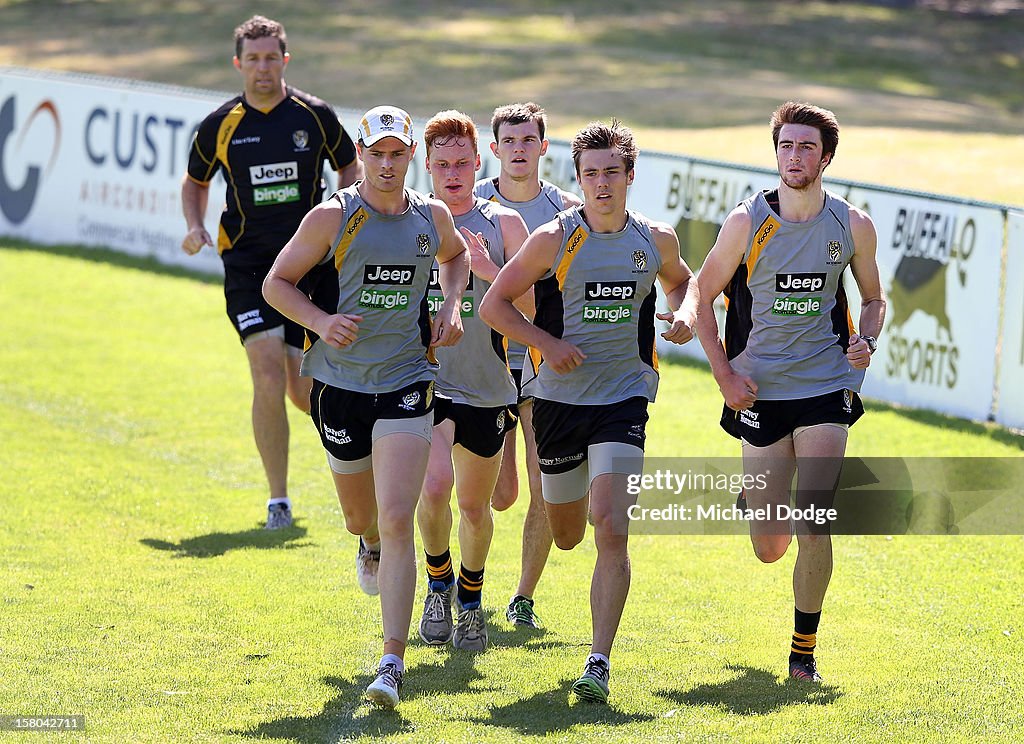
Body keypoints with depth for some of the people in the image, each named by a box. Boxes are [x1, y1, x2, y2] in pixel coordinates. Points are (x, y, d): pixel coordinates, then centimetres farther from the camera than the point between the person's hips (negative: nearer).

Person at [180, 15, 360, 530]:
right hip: (248, 265, 0)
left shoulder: (315, 116, 0)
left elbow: (349, 167, 15)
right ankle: (278, 500, -8)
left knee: (301, 390, 1)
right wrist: (195, 227, -1)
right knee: (268, 369, -17)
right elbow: (195, 181, 17)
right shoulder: (219, 126, 1)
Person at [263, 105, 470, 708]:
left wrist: (452, 305, 7)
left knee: (397, 521, -14)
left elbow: (456, 256, 26)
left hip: (407, 385, 0)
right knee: (361, 517, 16)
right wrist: (320, 321, -17)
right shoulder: (334, 216, -8)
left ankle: (393, 664, -14)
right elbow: (277, 282, 0)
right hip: (340, 383, 0)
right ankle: (372, 543, 57)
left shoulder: (433, 217, 1)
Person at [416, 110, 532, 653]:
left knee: (475, 506, 11)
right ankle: (439, 582, 5)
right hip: (425, 382, -1)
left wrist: (489, 270, -19)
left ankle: (470, 598, 38)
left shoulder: (502, 223, 2)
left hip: (487, 387, 1)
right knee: (434, 485, -23)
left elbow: (533, 306, -3)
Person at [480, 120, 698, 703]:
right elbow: (494, 304, -2)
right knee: (567, 535, 15)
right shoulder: (554, 239, -7)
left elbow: (682, 280, 24)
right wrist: (548, 343, -15)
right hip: (560, 396, 0)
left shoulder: (657, 240, 1)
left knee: (612, 532, -17)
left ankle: (599, 662, -15)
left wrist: (686, 312, 1)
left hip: (624, 398, 0)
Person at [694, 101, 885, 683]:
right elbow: (704, 295, 3)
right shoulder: (747, 223, -6)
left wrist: (866, 341, -8)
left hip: (826, 388, 0)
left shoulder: (853, 226, -2)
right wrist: (725, 375, -5)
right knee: (770, 548, 3)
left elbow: (874, 297, 14)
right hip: (760, 390, 0)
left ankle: (804, 650, 5)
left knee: (813, 530, -12)